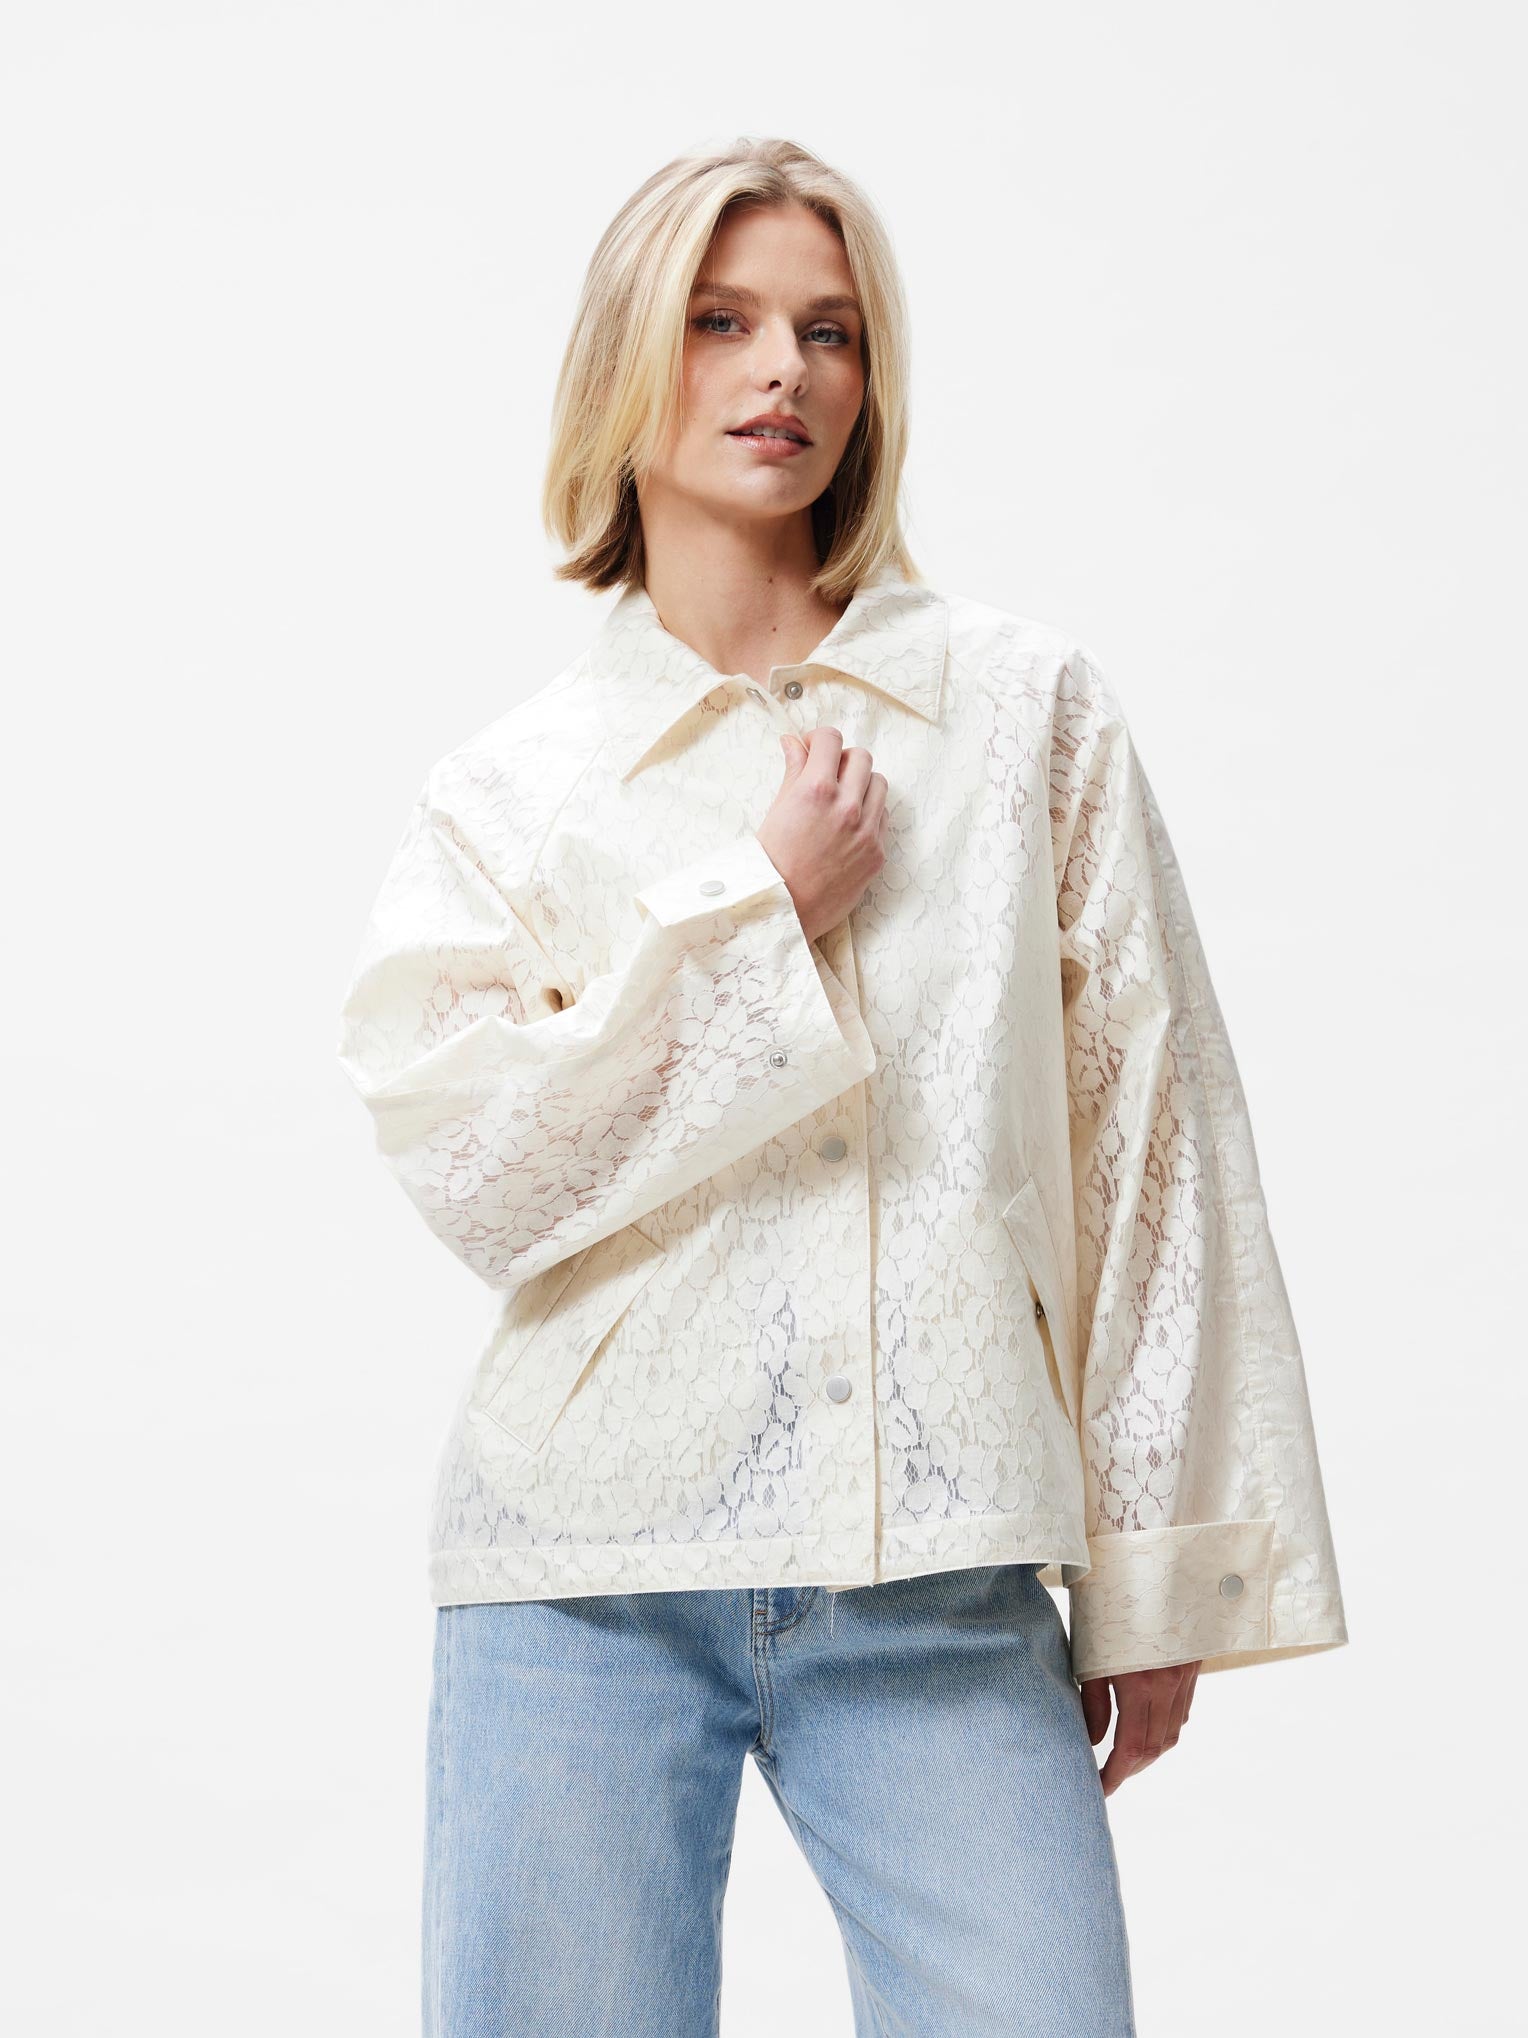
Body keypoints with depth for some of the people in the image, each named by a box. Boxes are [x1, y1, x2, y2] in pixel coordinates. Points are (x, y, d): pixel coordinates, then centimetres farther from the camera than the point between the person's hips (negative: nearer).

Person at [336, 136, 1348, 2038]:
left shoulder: (1029, 708, 7)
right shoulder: (506, 790, 7)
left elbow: (1149, 1146, 5)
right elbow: (473, 1168, -6)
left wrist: (1163, 1570, 4)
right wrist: (762, 905, -7)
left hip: (940, 1593, 0)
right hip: (589, 1570, 0)